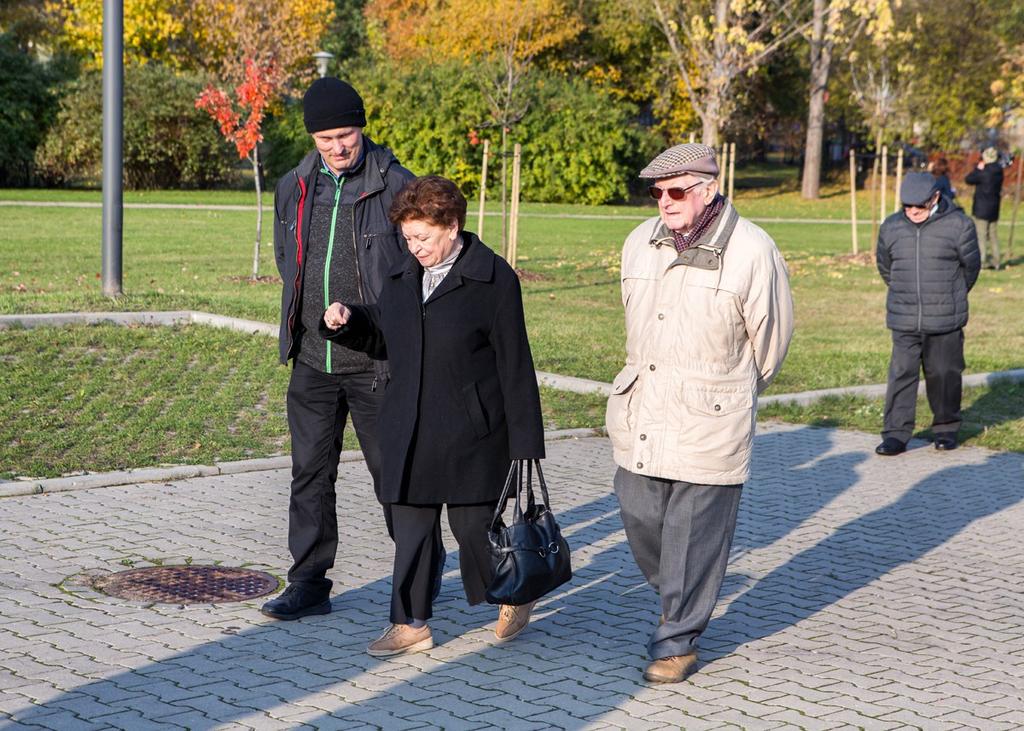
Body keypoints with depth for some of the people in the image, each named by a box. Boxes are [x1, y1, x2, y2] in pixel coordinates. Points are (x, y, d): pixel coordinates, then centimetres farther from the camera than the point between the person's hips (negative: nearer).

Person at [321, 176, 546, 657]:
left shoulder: (493, 280, -8)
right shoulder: (400, 278, 10)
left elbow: (514, 368, -8)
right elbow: (381, 340, 23)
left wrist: (524, 443, -9)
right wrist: (344, 323, 1)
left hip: (471, 434, -5)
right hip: (411, 432, 6)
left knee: (473, 522, 3)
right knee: (410, 526, 7)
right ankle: (411, 624, 18)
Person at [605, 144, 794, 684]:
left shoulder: (751, 251, -10)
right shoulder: (640, 243, 5)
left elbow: (769, 340, 0)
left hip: (710, 423, -5)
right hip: (640, 414, 5)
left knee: (694, 533, 1)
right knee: (640, 515, 10)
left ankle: (678, 640, 14)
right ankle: (677, 600, 36)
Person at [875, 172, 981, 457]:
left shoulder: (958, 225, -6)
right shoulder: (891, 227, 3)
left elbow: (971, 265, 7)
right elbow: (884, 265, 19)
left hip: (945, 321, -2)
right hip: (904, 321, 2)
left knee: (944, 373, 7)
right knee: (901, 373, -3)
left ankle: (946, 428, 24)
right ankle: (896, 434, 0)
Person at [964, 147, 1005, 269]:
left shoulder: (984, 172, -19)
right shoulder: (999, 171, 5)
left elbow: (968, 180, -11)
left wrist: (978, 168, 0)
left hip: (982, 208, -7)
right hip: (994, 208, 7)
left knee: (981, 235, -4)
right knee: (992, 234, 13)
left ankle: (981, 260, -7)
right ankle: (995, 261, 14)